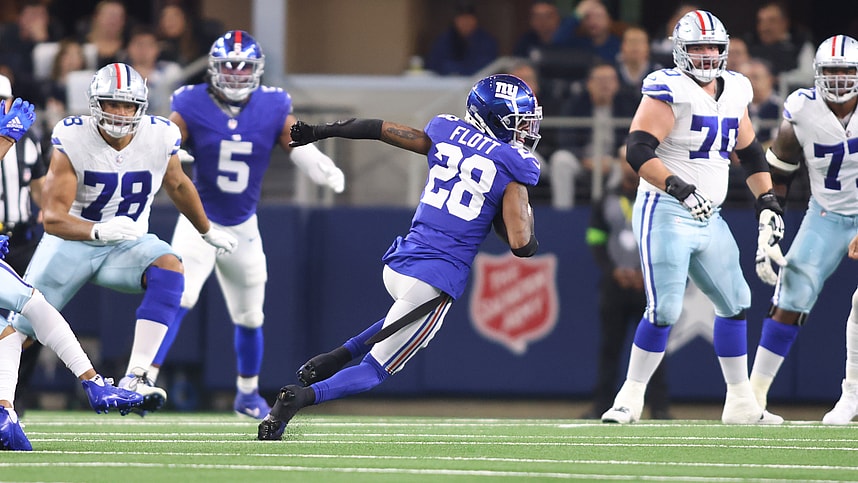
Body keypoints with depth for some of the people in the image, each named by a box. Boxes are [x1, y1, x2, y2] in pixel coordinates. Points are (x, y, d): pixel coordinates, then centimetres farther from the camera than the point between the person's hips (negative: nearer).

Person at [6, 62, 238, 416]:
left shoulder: (160, 138, -12)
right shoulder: (72, 140, -20)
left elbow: (177, 185, 12)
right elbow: (53, 218, -25)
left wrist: (207, 231, 26)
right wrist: (98, 231, -44)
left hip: (127, 245, 2)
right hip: (71, 242, -2)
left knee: (169, 268, -31)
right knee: (21, 330, -5)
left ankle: (135, 378, -36)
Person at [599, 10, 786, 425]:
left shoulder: (733, 92, 11)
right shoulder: (670, 90, -13)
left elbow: (750, 153, 23)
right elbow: (638, 150, -23)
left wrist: (768, 204, 13)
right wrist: (680, 188, -33)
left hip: (709, 219, 8)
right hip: (665, 215, -8)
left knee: (736, 304, 11)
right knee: (664, 310, -12)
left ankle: (740, 402, 21)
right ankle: (630, 398, 1)